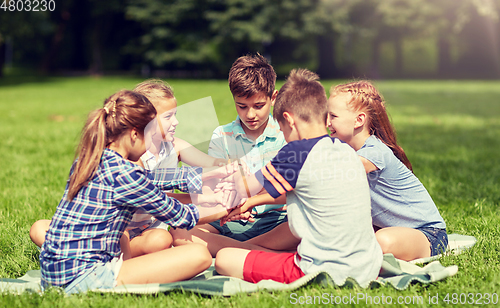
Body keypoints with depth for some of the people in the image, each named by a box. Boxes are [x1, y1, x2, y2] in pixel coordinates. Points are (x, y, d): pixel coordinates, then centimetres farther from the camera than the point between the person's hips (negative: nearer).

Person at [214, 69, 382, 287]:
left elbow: (245, 189, -2)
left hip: (323, 272, -7)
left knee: (224, 259, -2)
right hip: (369, 268, 7)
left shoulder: (296, 152, -14)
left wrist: (235, 174, 22)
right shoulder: (347, 151, 8)